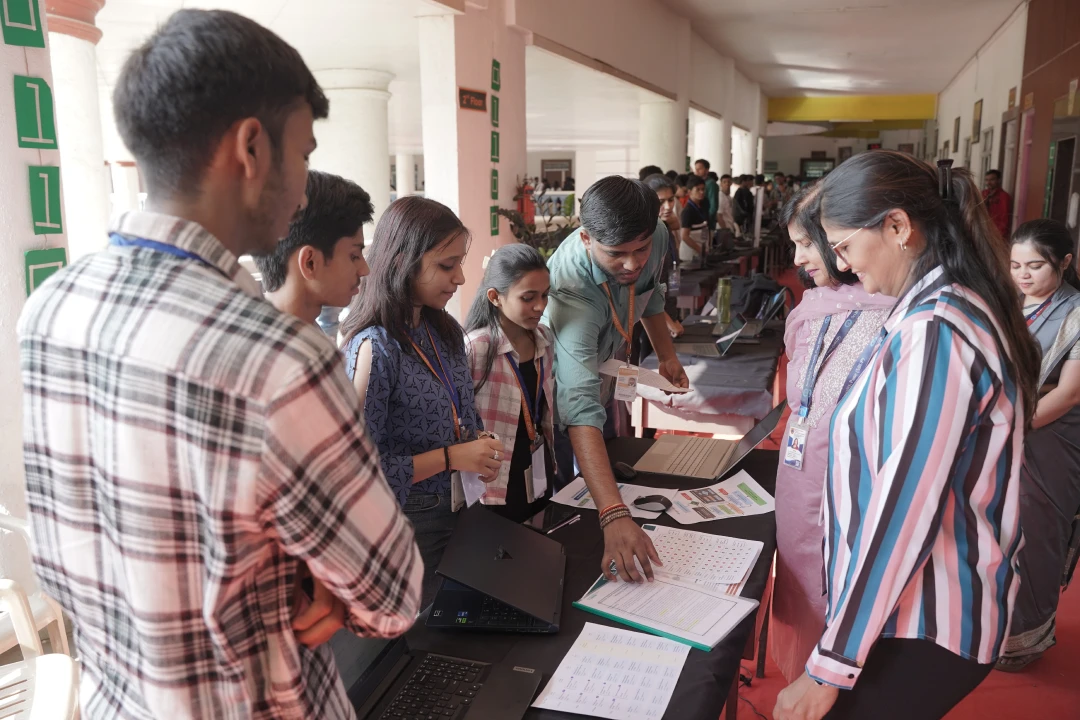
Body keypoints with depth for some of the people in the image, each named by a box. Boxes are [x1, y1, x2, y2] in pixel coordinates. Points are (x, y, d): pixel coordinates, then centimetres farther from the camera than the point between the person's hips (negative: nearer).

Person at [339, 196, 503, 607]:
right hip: (409, 524, -7)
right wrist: (450, 457, -21)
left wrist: (480, 450, -5)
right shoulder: (374, 348, -22)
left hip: (459, 510, 7)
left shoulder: (446, 331, 1)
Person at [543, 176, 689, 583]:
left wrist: (666, 354, -3)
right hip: (558, 399, -7)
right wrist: (614, 516, -61)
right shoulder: (572, 290, -44)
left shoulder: (656, 238, -23)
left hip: (603, 377, 7)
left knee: (613, 474, 22)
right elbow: (580, 411, -53)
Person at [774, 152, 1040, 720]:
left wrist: (831, 666, -20)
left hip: (920, 629, -9)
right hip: (919, 607, 9)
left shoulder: (935, 333, -24)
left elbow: (904, 510, -26)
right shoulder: (952, 305, 7)